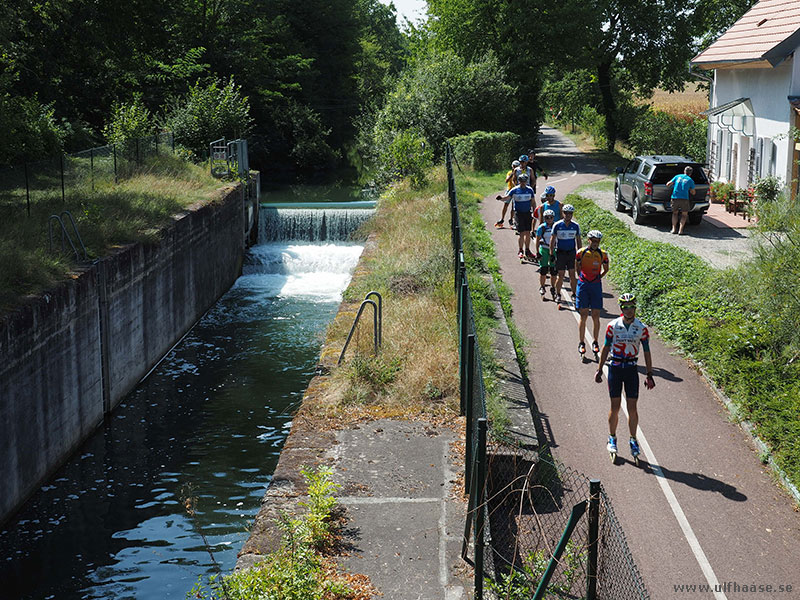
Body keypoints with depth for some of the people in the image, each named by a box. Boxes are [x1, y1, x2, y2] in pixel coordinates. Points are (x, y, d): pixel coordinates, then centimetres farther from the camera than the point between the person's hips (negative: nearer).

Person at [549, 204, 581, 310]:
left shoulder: (576, 226, 0)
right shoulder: (557, 225, -6)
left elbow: (578, 241, 8)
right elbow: (552, 240, -1)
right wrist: (551, 254, -5)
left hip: (572, 252, 2)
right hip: (560, 252, -1)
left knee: (573, 275, 1)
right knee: (561, 276, 1)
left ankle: (574, 294, 13)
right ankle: (558, 295, 16)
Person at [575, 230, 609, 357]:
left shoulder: (603, 255, -1)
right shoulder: (581, 252, -4)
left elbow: (606, 269, 15)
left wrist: (598, 278, 9)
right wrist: (582, 278, 9)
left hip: (596, 286, 1)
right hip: (583, 285, -1)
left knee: (596, 316, 2)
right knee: (583, 315, -1)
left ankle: (595, 342, 15)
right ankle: (581, 343, 7)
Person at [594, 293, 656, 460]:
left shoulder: (641, 328, -2)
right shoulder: (613, 326, -3)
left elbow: (647, 352, 3)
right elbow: (606, 348, 4)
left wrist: (649, 375, 0)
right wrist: (599, 370, 3)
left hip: (631, 369, 0)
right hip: (615, 368, 0)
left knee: (632, 408, 1)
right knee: (615, 407, 2)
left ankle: (633, 440, 14)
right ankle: (612, 438, 18)